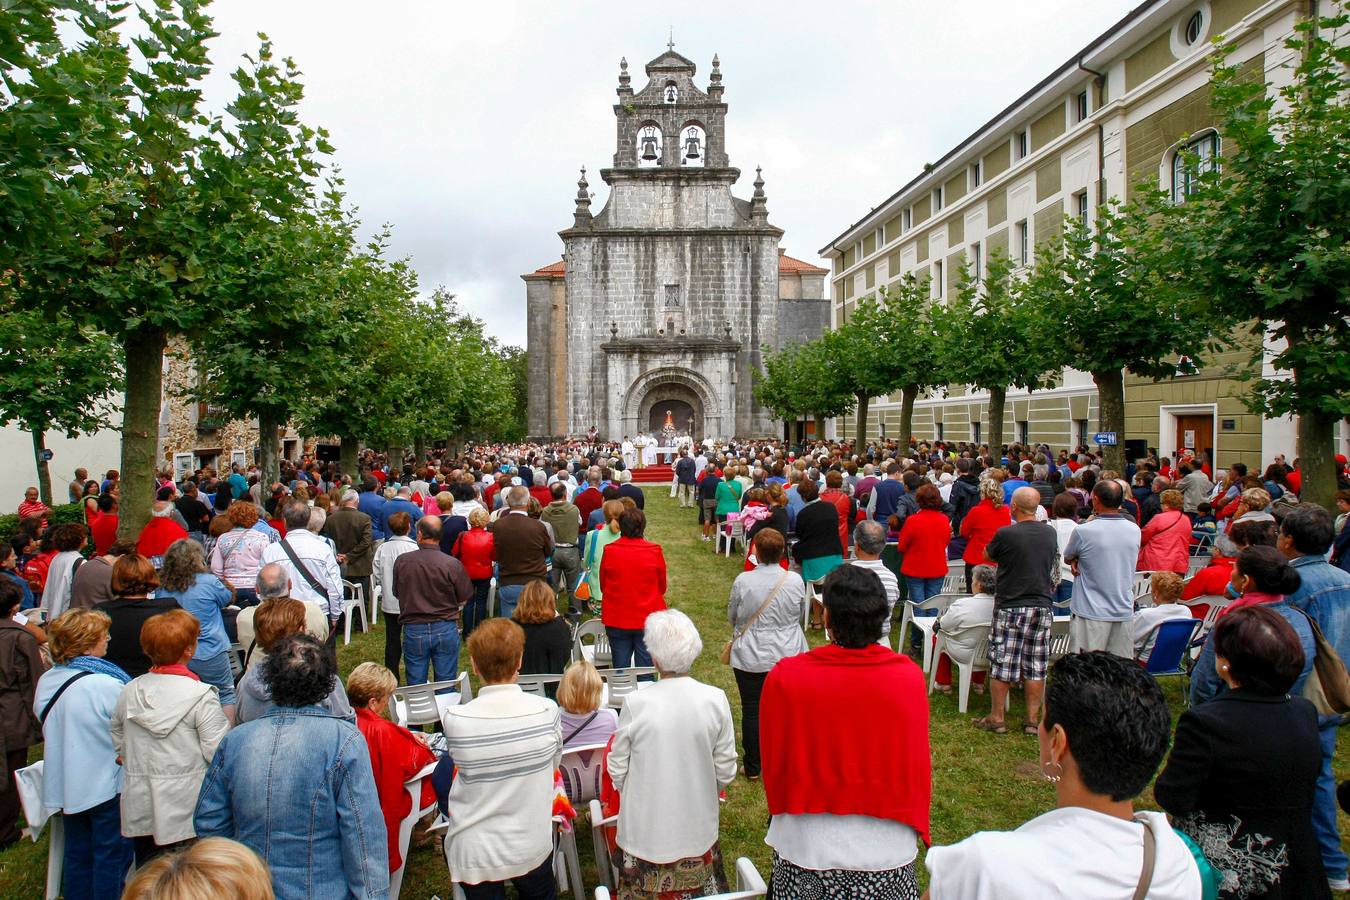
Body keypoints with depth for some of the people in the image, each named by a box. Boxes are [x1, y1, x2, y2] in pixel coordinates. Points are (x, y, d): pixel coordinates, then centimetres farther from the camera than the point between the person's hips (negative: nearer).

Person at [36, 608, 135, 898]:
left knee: (76, 853, 19)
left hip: (63, 784, 7)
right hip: (105, 785, -7)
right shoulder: (108, 684, -25)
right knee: (111, 854, 7)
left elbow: (48, 728, 11)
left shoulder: (46, 681, -2)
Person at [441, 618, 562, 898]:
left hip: (475, 854, -1)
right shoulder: (547, 711, -20)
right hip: (533, 848, 1)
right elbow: (553, 762, -2)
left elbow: (460, 761, -4)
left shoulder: (454, 720, -23)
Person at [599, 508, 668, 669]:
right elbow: (662, 587, 2)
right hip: (648, 619, -1)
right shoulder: (655, 551, -11)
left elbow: (602, 584, 4)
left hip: (616, 620, 1)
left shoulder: (609, 551, -9)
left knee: (620, 670, 11)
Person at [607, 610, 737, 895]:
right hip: (698, 828, 2)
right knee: (694, 887, 21)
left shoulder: (636, 704, -20)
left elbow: (617, 769, -7)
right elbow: (725, 770, -5)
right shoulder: (715, 700, -16)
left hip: (645, 831, -1)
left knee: (647, 890, 18)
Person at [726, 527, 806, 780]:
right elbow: (801, 615, 5)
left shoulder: (743, 581, -16)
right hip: (788, 655, 2)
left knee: (752, 711, 11)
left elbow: (732, 616, -1)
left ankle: (753, 768, 22)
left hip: (750, 657, -2)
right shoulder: (795, 581, -12)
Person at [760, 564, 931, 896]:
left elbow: (774, 762, -4)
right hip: (887, 852, 1)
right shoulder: (908, 677, -15)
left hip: (806, 847, -1)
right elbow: (917, 764, -4)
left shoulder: (785, 678, -17)